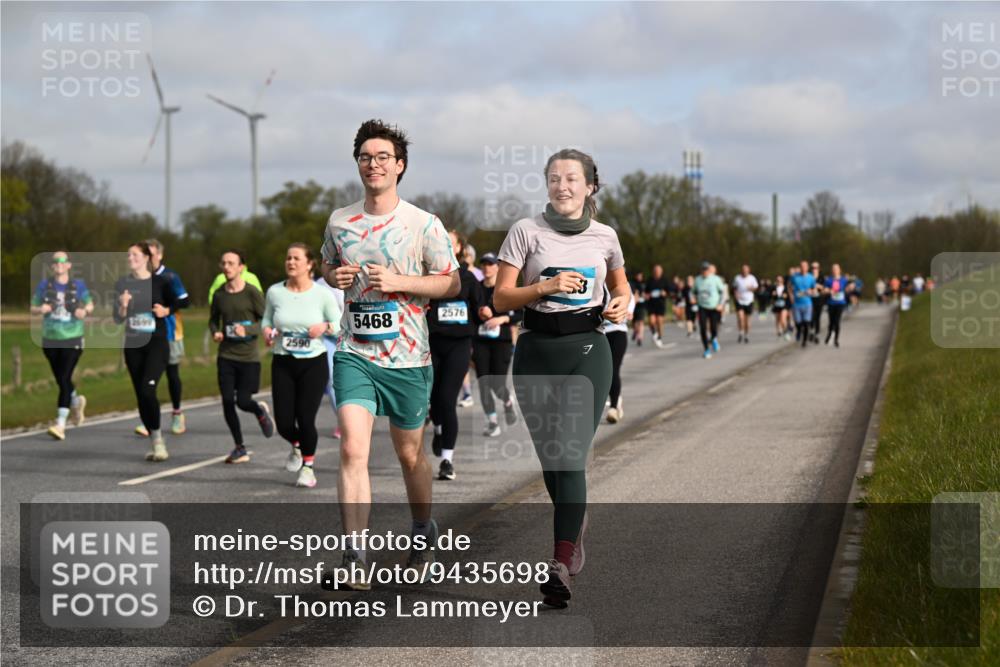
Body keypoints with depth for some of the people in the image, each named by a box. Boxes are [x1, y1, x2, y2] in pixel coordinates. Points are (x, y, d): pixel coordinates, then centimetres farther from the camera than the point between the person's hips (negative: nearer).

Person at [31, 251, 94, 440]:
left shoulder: (78, 285, -1)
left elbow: (90, 304, 12)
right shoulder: (44, 285, 2)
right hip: (50, 339, 3)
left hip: (72, 339, -3)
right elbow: (33, 308, 8)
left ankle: (60, 423, -13)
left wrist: (85, 311, -10)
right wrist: (41, 309, -15)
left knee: (64, 379, -13)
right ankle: (76, 401, 45)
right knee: (60, 380, 13)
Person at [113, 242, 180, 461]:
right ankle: (155, 444, 18)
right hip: (133, 345, 4)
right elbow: (117, 318, 2)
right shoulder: (122, 284, 3)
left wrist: (166, 311, -9)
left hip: (157, 344, -4)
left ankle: (157, 437, -6)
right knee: (140, 395, 6)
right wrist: (123, 306, -18)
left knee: (147, 389, -20)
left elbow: (176, 303, 12)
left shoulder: (160, 282, -3)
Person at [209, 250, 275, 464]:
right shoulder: (219, 294, 5)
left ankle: (261, 411, 31)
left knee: (243, 402, -8)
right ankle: (239, 448, 14)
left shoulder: (252, 293, -8)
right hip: (226, 356, 4)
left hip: (249, 356, -4)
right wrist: (215, 332, 0)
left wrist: (247, 330, -22)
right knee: (227, 402, -2)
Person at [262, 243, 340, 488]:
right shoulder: (275, 292, 1)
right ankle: (296, 445, 35)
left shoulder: (322, 294, -5)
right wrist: (267, 331, -7)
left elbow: (338, 325, 1)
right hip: (283, 364, 2)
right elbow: (266, 319, 15)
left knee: (306, 419, -7)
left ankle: (308, 466, 19)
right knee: (284, 422, -3)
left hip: (314, 363, -2)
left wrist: (325, 327, -20)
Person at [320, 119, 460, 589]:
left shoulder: (423, 225, -4)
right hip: (354, 353, 1)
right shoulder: (339, 222, 5)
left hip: (407, 356, -1)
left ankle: (423, 530, 39)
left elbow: (452, 284, 0)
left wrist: (399, 281, -14)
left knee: (410, 455, 13)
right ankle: (355, 560, -16)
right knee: (353, 450, -15)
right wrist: (335, 276, -3)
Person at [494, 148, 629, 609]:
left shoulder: (604, 236, 7)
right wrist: (545, 286, -16)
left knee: (570, 455, -14)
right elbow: (501, 298, -2)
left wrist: (622, 304, 2)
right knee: (549, 455, 9)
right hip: (537, 350, 1)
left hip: (587, 349, -1)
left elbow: (620, 285, 24)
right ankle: (575, 524, 39)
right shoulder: (526, 231, 1)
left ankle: (562, 564, -19)